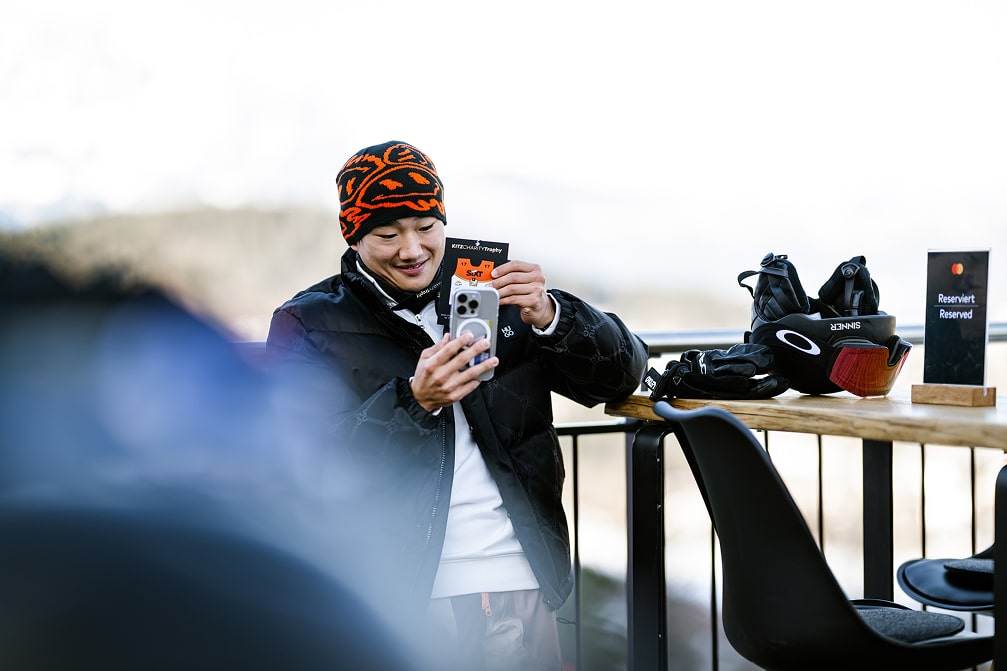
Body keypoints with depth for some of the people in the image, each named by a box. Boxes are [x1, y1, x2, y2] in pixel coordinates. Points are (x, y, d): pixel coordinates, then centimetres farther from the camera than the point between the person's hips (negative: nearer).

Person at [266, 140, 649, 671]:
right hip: (398, 591, -2)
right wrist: (413, 401, -26)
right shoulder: (308, 324, 0)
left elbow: (621, 377, 3)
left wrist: (550, 318, -15)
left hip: (519, 584, 3)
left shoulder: (494, 297, 8)